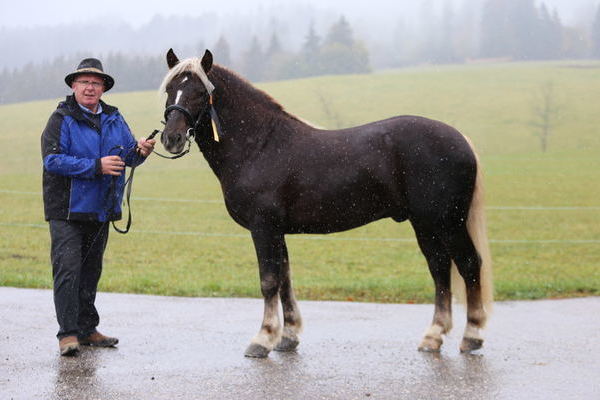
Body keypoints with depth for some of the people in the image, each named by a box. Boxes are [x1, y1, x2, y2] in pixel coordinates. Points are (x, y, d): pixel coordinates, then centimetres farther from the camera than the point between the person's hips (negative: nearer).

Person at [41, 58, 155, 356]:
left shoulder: (114, 119, 11)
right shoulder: (62, 119, -7)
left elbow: (128, 156, 12)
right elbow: (52, 160, -19)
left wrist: (140, 151, -12)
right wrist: (97, 166, -25)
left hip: (100, 210, 6)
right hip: (67, 210, -6)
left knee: (91, 270, 13)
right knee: (68, 269, -10)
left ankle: (87, 328, 22)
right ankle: (68, 333, -8)